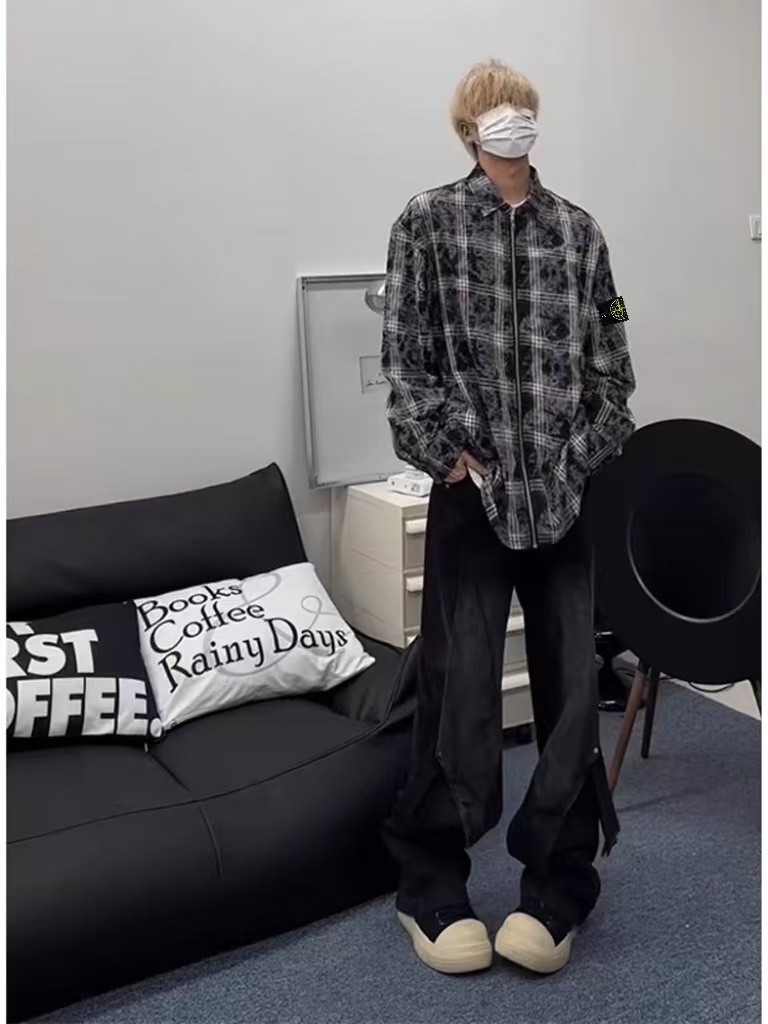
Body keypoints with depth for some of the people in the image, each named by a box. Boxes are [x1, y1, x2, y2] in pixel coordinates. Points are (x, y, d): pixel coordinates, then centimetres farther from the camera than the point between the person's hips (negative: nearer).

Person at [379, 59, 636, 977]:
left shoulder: (578, 231, 11)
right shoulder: (428, 221, 3)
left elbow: (611, 363, 10)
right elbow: (403, 358, -2)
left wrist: (583, 460, -1)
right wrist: (449, 454, -9)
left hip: (568, 497, 3)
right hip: (473, 495, -3)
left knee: (573, 689, 3)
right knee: (461, 691, -3)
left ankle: (555, 887, 20)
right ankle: (431, 887, 17)